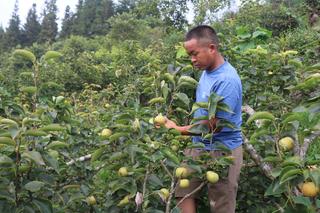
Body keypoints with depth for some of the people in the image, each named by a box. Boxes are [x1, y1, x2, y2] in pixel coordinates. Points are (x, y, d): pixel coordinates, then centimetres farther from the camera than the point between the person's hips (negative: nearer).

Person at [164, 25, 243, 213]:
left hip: (222, 151, -8)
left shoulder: (226, 80, -24)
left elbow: (215, 125, -22)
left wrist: (179, 130, -15)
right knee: (185, 192, 7)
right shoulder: (207, 71, 3)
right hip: (200, 146, 8)